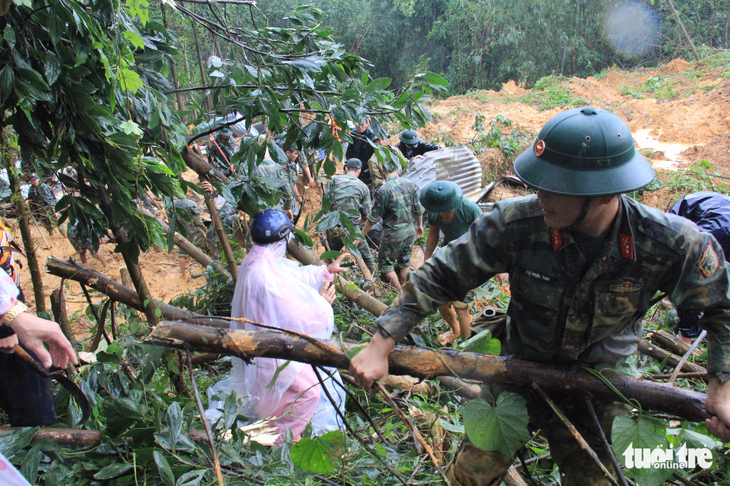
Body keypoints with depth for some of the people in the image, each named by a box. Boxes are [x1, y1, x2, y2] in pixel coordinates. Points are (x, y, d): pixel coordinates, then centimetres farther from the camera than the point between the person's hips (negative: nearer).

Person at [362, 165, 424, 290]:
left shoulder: (383, 191, -19)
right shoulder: (411, 184, -3)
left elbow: (373, 218, -14)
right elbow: (419, 209, 5)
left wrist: (361, 235, -2)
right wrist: (419, 225, 23)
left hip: (393, 234, -6)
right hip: (410, 231, 6)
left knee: (386, 266, 10)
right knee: (405, 262, 22)